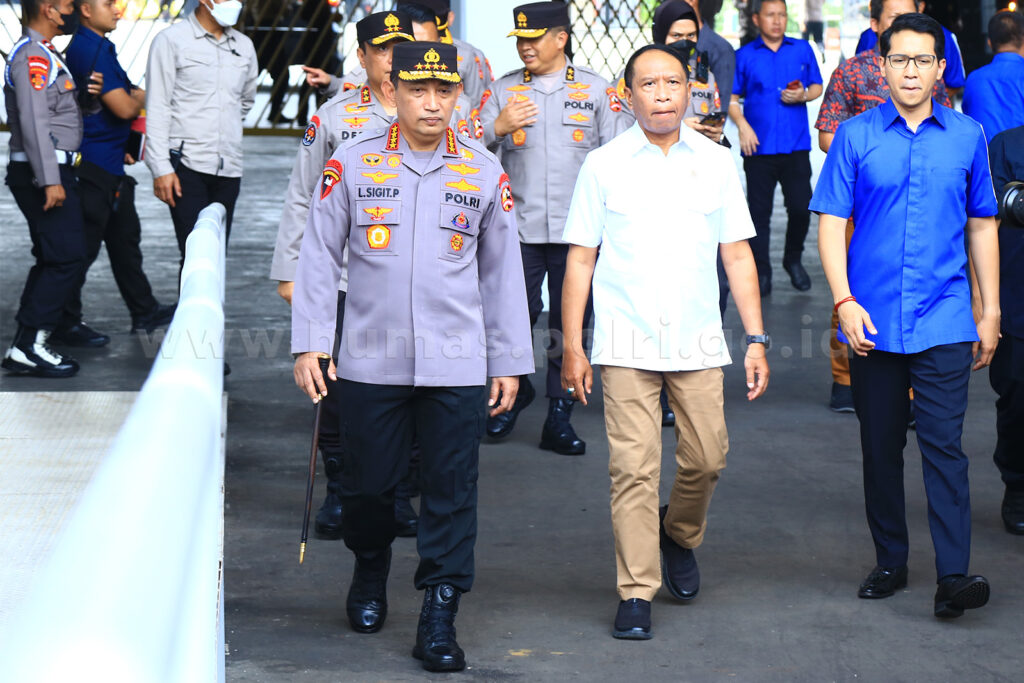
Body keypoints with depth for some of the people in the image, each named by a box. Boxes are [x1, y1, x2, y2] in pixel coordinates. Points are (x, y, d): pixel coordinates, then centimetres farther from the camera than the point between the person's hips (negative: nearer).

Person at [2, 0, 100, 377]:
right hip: (41, 172, -11)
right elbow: (34, 121, -21)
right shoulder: (32, 55, -14)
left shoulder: (45, 54, 19)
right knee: (68, 257, -13)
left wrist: (87, 92, 3)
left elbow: (60, 109, 22)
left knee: (51, 259, 13)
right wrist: (51, 180, -26)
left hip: (50, 172, 11)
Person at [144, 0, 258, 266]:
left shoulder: (244, 46, 15)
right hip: (187, 164, -5)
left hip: (229, 167, 5)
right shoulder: (171, 40, 0)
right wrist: (161, 168, -11)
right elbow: (156, 108, -4)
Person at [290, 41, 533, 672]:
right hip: (371, 361, 0)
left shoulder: (485, 172, 5)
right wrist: (310, 345, -1)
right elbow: (320, 258, 5)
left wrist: (509, 362, 8)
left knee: (452, 492, -1)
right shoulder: (351, 165, 1)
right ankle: (371, 572, 38)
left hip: (457, 365, 0)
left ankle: (439, 616, 7)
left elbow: (502, 272, 10)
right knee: (368, 483, 9)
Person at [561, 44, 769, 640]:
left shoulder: (718, 164, 8)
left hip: (698, 342, 2)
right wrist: (572, 346, 0)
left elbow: (738, 256, 11)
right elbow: (581, 259, 5)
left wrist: (757, 338, 4)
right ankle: (637, 594, 1)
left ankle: (680, 536, 33)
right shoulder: (605, 165, 4)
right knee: (634, 469, -6)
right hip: (626, 344, -2)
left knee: (707, 458, 3)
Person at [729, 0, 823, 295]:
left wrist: (803, 96, -6)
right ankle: (761, 272, 12)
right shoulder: (744, 56, 6)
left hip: (796, 146, 1)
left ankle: (793, 259, 23)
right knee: (760, 212, 1)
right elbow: (731, 98, 5)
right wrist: (742, 125, -11)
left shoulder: (802, 50, 10)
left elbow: (817, 87, 16)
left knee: (801, 208, -1)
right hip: (759, 146, -1)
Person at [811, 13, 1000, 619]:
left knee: (944, 443, -9)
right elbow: (831, 223, 1)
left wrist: (991, 312, 10)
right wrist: (844, 302, -10)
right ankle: (891, 562, 22)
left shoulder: (968, 136, 5)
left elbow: (982, 225, 11)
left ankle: (954, 576, -11)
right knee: (881, 446, 10)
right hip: (872, 321, 1)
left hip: (944, 321, -1)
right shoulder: (856, 137, 2)